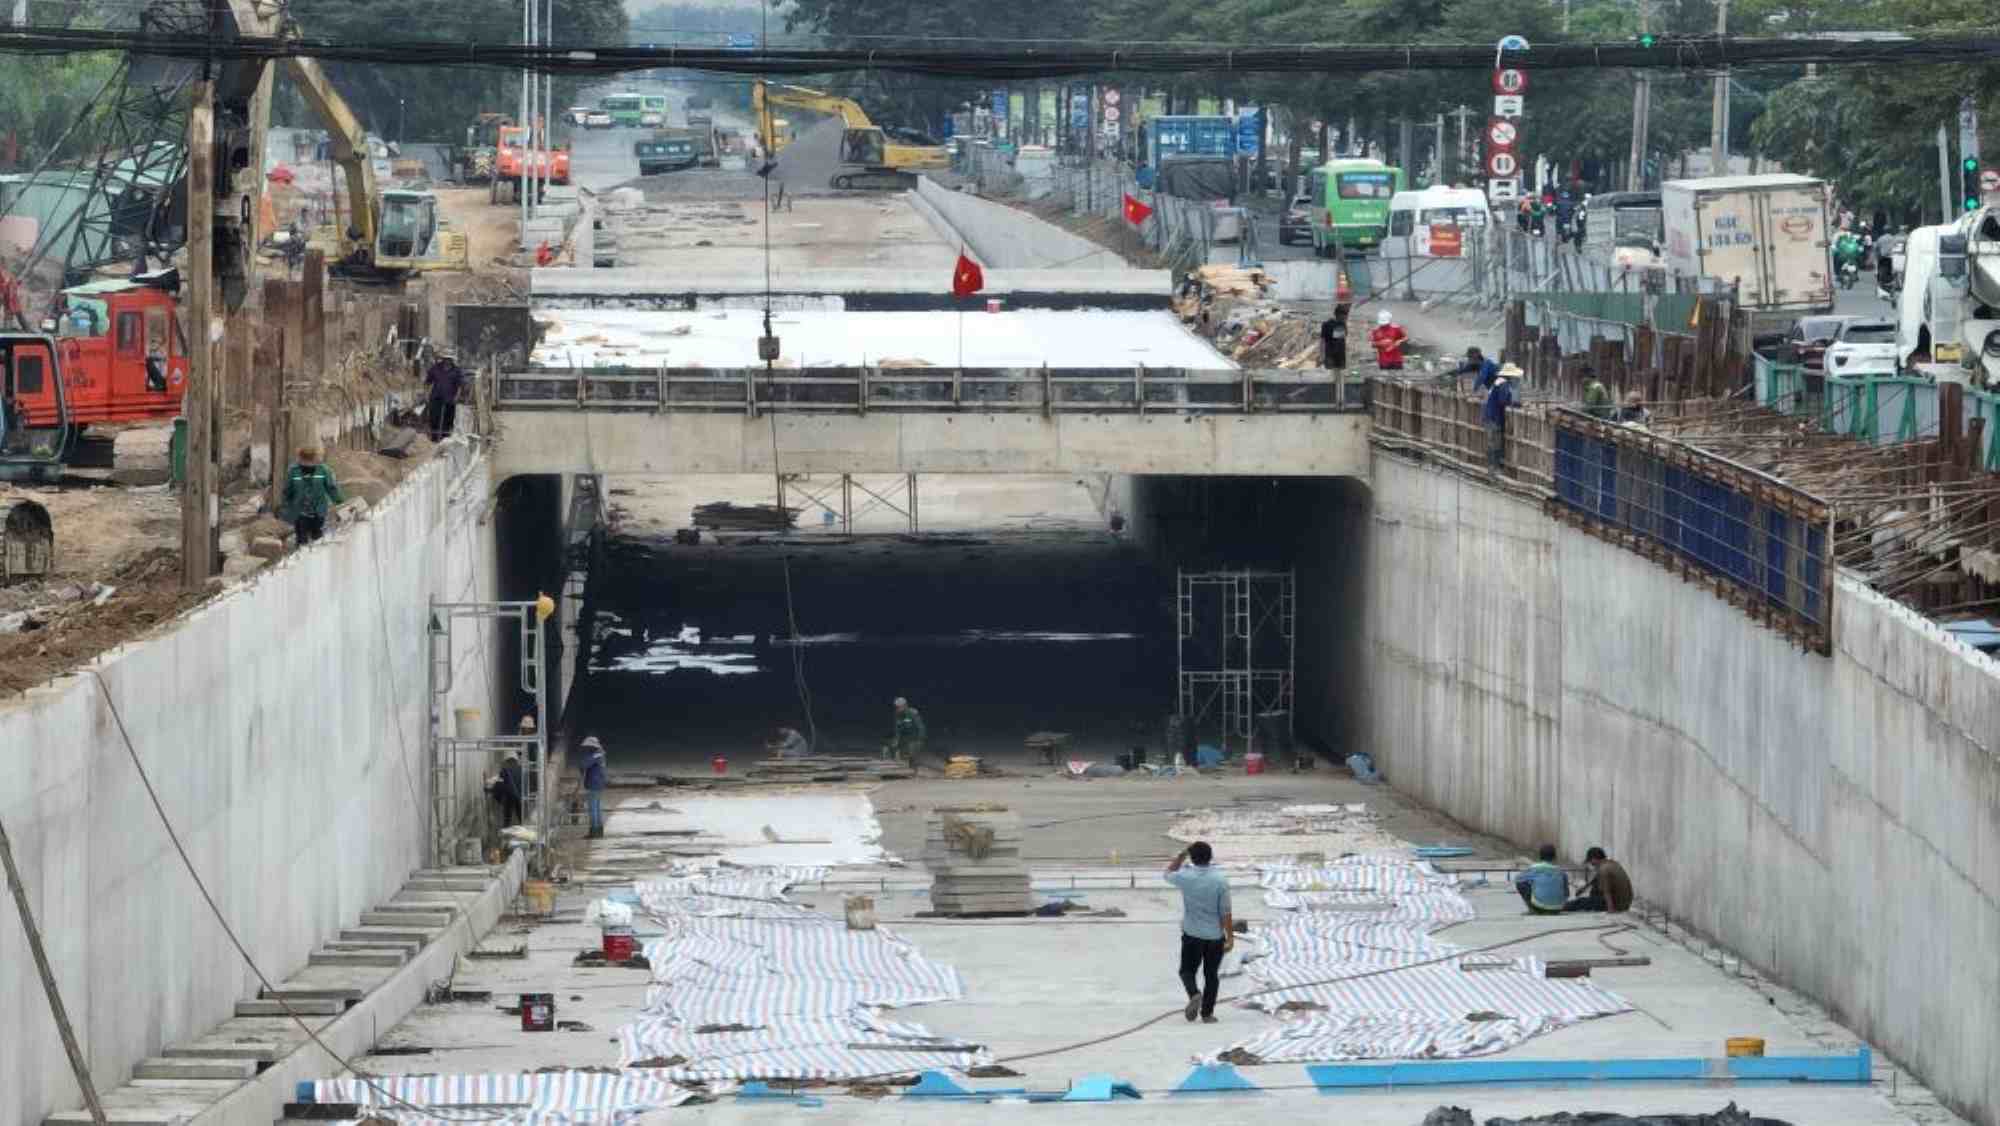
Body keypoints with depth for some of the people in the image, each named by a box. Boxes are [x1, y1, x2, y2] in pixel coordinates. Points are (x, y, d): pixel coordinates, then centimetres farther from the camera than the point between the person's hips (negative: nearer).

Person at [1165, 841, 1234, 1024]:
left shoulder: (1185, 878, -10)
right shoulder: (1220, 880, -10)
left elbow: (1168, 873, 15)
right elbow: (1225, 912, -9)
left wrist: (1182, 855, 13)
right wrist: (1230, 937, -4)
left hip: (1192, 935, 0)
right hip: (1215, 935, 0)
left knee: (1187, 970, 13)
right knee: (1211, 975, 12)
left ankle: (1194, 994, -15)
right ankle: (1207, 1013, 10)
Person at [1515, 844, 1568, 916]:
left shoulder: (1533, 869, -1)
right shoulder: (1560, 872, 4)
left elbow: (1517, 879, 15)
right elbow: (1566, 894, 12)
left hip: (1539, 906, -3)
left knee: (1520, 883, 15)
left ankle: (1533, 909, 13)